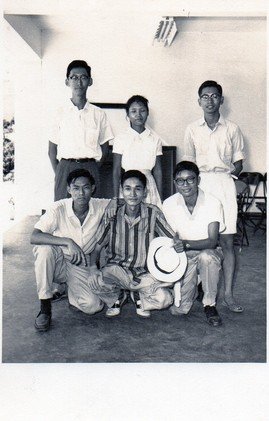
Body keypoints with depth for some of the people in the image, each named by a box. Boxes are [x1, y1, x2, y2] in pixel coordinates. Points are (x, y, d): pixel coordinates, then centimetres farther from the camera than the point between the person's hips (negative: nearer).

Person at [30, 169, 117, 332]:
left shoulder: (99, 206, -11)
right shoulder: (59, 208, -19)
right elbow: (34, 237, -27)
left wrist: (114, 203, -21)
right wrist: (68, 242, -38)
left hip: (81, 266, 1)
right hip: (59, 262, -1)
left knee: (93, 306, -21)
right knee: (44, 249, -35)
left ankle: (66, 288, 14)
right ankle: (45, 307, -17)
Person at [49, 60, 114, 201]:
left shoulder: (99, 114, 6)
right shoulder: (61, 113, 5)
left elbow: (104, 149, 10)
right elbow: (52, 150, 8)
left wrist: (92, 170, 1)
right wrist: (59, 173, -1)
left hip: (90, 169, 1)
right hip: (65, 169, 0)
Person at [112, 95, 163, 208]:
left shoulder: (155, 139, 4)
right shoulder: (120, 139, -1)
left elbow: (157, 171, 5)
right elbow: (116, 171, -1)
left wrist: (160, 198, 5)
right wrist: (116, 198, -4)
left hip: (149, 187, 2)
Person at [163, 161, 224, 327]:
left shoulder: (213, 203, -16)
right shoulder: (169, 204, -8)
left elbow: (212, 241, -22)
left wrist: (187, 243, -39)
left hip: (209, 253, -1)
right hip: (184, 257, 2)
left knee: (206, 256, -40)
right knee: (178, 310, -14)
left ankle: (210, 304, -14)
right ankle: (192, 289, 24)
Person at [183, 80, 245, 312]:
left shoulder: (232, 129, 8)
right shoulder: (192, 129, 10)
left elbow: (238, 163, 11)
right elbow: (188, 163, 13)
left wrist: (229, 172, -10)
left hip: (224, 183, 0)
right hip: (199, 184, 1)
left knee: (227, 241, -2)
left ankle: (228, 293, 5)